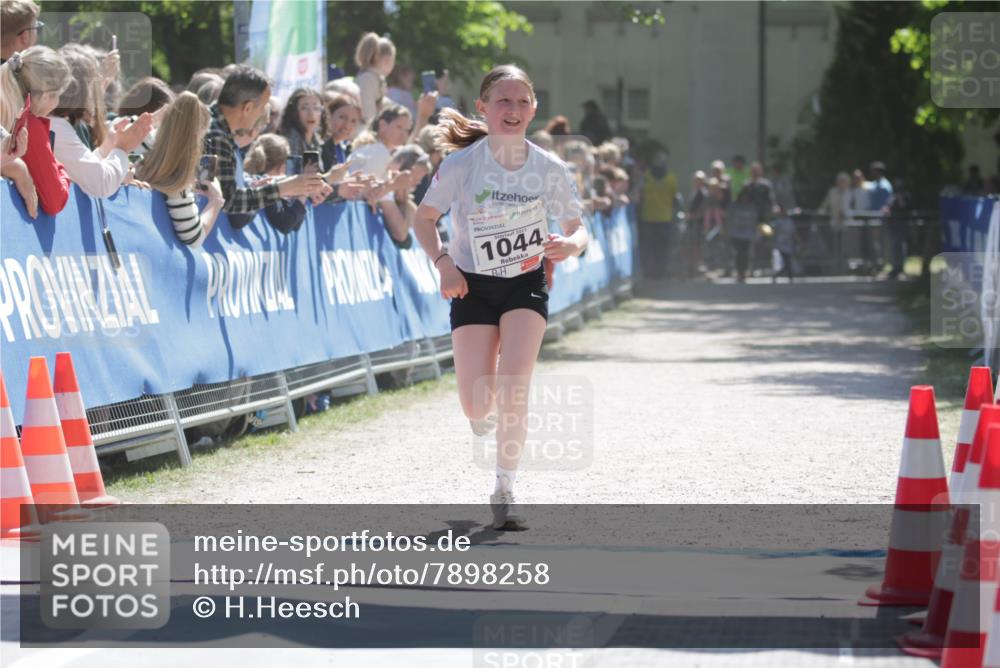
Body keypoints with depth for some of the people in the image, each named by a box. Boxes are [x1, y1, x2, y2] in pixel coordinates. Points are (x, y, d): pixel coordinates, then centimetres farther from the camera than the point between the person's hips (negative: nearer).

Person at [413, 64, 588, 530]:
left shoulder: (549, 169, -9)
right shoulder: (461, 164, -13)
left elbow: (577, 229, 0)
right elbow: (424, 218, -1)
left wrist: (571, 245, -23)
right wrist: (443, 262, -18)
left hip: (526, 284, 0)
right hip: (473, 286, 0)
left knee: (513, 385, -20)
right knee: (476, 405, -4)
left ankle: (504, 492, -9)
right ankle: (488, 414, 37)